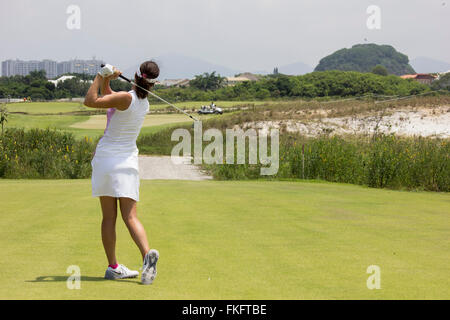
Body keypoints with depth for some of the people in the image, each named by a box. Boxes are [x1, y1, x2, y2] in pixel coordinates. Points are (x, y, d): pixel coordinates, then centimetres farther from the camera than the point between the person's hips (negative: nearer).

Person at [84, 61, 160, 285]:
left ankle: (113, 267, 3)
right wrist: (106, 81, 3)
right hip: (128, 160, 4)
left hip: (106, 157, -4)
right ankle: (147, 254, -27)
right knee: (130, 217, -4)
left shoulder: (126, 98, -13)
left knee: (109, 217, 2)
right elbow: (107, 98, 18)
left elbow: (90, 101, -17)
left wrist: (101, 77, -8)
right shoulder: (144, 103, 9)